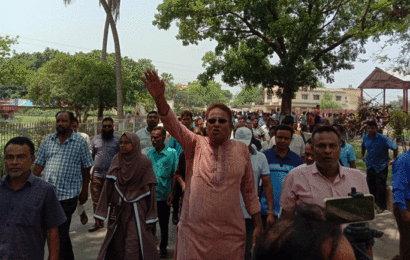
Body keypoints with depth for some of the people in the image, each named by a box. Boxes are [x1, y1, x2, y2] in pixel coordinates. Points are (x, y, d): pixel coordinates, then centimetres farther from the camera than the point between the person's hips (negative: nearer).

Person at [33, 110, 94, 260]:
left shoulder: (80, 142, -1)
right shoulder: (48, 140, 9)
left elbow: (86, 169, 3)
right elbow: (38, 165, 10)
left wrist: (84, 191, 4)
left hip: (68, 194, -4)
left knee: (61, 232, -2)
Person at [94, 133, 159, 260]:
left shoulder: (144, 161, -6)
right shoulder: (117, 159, 3)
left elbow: (151, 188, -5)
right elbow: (108, 186, 2)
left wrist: (151, 216, -7)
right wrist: (100, 213, -2)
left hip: (137, 210, -3)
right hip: (118, 208, 3)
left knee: (134, 246, -4)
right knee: (115, 245, 10)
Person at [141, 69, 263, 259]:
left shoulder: (241, 150, 4)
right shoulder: (195, 145, 0)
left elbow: (249, 189, 8)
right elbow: (173, 125, -15)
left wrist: (258, 224, 9)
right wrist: (159, 99, -32)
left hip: (230, 233, 1)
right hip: (194, 231, -1)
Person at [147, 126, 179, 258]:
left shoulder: (172, 153, -8)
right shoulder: (150, 153, 3)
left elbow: (175, 174, -6)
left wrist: (172, 193, -10)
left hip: (164, 196, -3)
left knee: (164, 224, 12)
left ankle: (163, 248, 29)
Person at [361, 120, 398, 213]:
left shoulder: (383, 139, -18)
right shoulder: (365, 137, -1)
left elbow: (395, 147, -10)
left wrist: (394, 159, -8)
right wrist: (362, 155, 17)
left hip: (381, 167, -5)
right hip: (370, 166, 5)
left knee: (380, 187, 0)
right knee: (371, 185, 13)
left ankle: (381, 206, 14)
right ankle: (374, 203, 30)